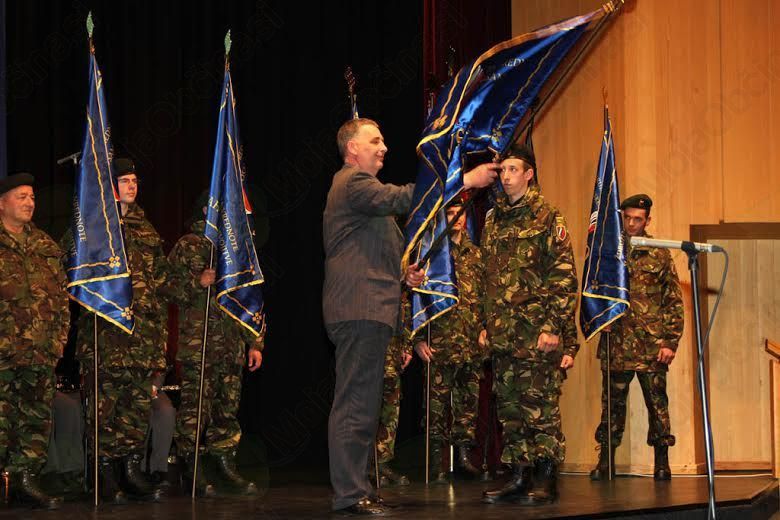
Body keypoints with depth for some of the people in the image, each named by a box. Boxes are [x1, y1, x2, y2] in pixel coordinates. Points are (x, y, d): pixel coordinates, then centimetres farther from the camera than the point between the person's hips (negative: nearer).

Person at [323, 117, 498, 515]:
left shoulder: (358, 186, 28)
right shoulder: (353, 183, -6)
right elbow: (400, 199, -23)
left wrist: (402, 275, 15)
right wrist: (464, 180, -22)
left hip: (367, 310, 11)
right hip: (360, 308, -11)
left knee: (359, 404, 11)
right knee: (356, 404, -12)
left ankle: (353, 488, 15)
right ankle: (350, 493, -14)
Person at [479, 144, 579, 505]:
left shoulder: (547, 216, -4)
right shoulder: (494, 218, 16)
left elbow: (564, 275, -10)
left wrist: (554, 327, -15)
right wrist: (487, 325, 15)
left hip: (536, 330, -7)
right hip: (503, 332, 7)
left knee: (540, 404, -5)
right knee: (508, 405, 8)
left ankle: (546, 480, -1)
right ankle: (519, 476, 14)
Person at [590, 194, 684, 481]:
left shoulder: (659, 255, 4)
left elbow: (675, 303, 2)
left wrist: (670, 342, -5)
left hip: (652, 346, -2)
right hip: (616, 344, 2)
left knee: (657, 403, 0)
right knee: (612, 402, 6)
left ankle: (662, 462, 8)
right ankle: (605, 460, 12)